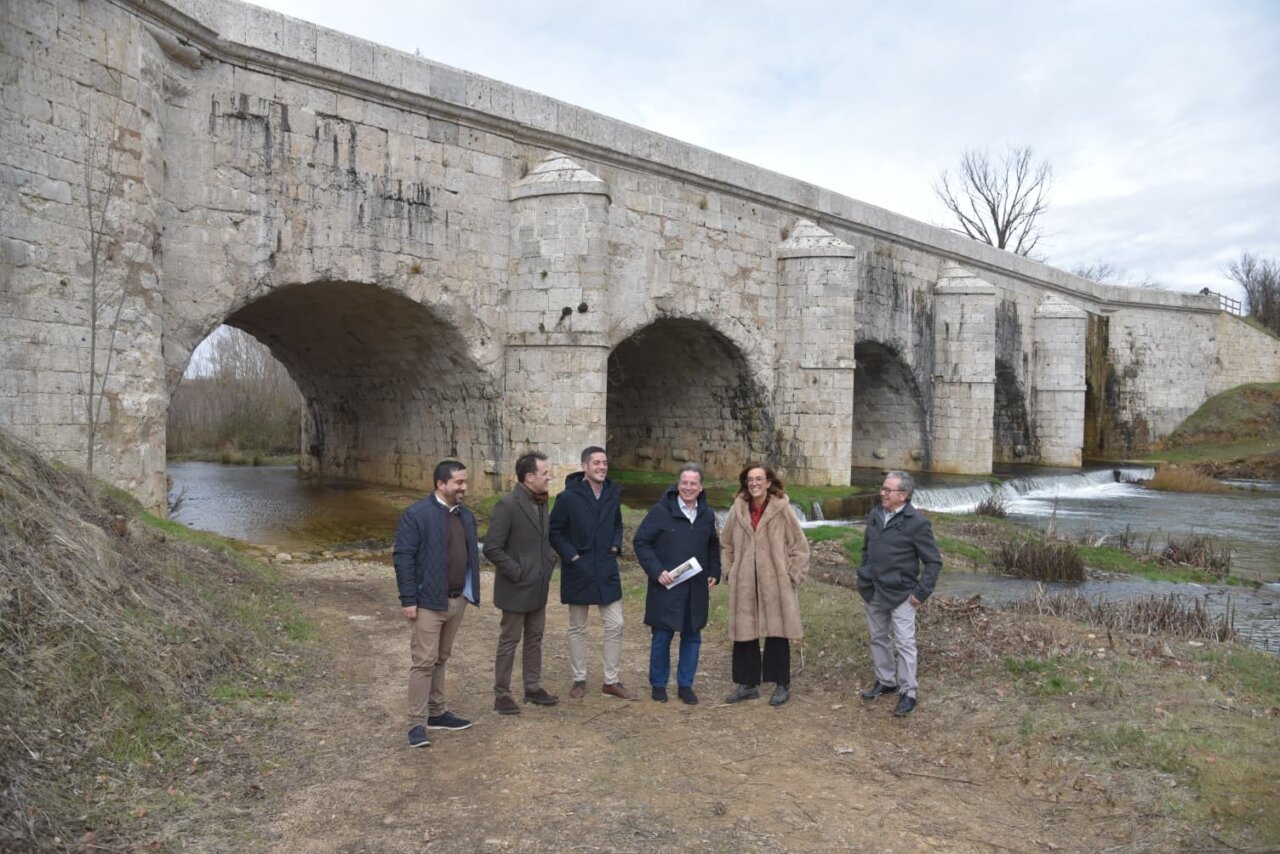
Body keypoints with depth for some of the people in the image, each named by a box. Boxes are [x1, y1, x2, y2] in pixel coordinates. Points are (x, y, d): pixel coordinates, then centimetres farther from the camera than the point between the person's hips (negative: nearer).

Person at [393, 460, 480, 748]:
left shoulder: (466, 516, 10)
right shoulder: (416, 514, -12)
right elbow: (402, 556, -14)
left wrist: (471, 593, 10)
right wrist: (408, 599, -16)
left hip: (457, 600, 7)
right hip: (429, 601, -7)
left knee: (441, 659, 17)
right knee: (424, 661, -4)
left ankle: (437, 713, 27)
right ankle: (417, 724, 4)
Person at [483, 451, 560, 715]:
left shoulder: (541, 502, 5)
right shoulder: (507, 505, -20)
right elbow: (492, 549, -21)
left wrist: (550, 561, 5)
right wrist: (517, 573, -18)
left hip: (539, 587, 8)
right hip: (516, 589, -8)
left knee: (534, 639, 16)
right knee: (509, 642, 5)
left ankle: (533, 688, 29)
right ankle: (501, 695, 17)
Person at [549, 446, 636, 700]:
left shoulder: (613, 494, 2)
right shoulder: (568, 497, -13)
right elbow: (554, 531, -7)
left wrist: (615, 546, 3)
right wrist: (571, 555, -12)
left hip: (607, 570, 4)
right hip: (578, 571, -4)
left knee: (615, 626, 4)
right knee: (577, 629, 9)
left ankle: (611, 681, 16)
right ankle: (579, 680, 22)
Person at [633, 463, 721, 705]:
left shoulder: (707, 515, 6)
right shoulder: (660, 511, -9)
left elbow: (713, 546, 22)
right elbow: (640, 541, -7)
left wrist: (714, 573, 9)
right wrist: (656, 571, -15)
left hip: (696, 590, 4)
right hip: (666, 587, -4)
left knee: (692, 637, 10)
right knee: (662, 637, 4)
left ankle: (685, 685, 23)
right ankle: (658, 684, 21)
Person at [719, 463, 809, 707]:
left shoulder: (782, 509, -8)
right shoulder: (738, 509, 2)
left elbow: (800, 546, -2)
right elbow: (726, 544, 14)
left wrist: (792, 576, -5)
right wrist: (729, 572, 7)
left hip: (775, 584, -3)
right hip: (744, 585, 3)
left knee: (777, 633, 5)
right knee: (744, 633, 10)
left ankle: (782, 685, 20)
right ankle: (747, 684, 24)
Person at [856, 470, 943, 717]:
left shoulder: (917, 523, -14)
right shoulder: (874, 515, 4)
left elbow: (934, 561, -10)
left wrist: (921, 592, -13)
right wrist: (864, 578, 14)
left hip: (900, 594, -6)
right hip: (873, 592, 7)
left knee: (905, 643, -1)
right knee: (878, 638, 17)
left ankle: (908, 692, 10)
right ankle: (885, 681, 33)